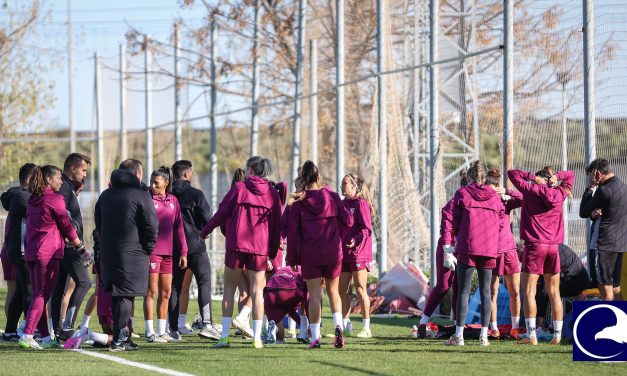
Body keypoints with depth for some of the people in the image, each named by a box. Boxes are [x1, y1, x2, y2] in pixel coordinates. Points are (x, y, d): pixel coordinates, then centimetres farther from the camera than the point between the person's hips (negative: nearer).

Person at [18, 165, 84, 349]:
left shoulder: (33, 200, 14)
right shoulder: (55, 199, -9)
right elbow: (66, 226, -5)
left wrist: (65, 240, 23)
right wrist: (81, 248, 5)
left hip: (31, 251, 8)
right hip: (48, 253, -8)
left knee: (38, 295, 11)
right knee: (42, 296, -7)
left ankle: (46, 337, 14)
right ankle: (27, 336, -16)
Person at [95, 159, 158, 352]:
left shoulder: (105, 196, 15)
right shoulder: (140, 195, -7)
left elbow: (99, 224, 19)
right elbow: (151, 226, -10)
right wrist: (148, 248, 3)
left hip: (108, 254, 6)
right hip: (133, 254, -6)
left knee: (116, 296, 14)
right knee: (126, 297, -6)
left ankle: (122, 338, 16)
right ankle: (118, 340, -11)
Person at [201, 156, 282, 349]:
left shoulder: (239, 188, -2)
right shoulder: (272, 193, 5)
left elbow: (221, 213, -1)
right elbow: (277, 225, 7)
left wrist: (204, 232, 13)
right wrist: (272, 253, 14)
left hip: (236, 246, -2)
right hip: (260, 248, 2)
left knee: (229, 290, 7)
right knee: (257, 292, 5)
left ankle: (224, 336, 2)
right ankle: (257, 338, 1)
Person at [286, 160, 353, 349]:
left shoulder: (298, 202, -4)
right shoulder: (332, 196, -1)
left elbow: (293, 231, -4)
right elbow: (348, 221, 2)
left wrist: (292, 258, 1)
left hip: (309, 255, -1)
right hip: (333, 253, 1)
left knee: (314, 294, 3)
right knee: (333, 291, 16)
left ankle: (315, 337, -2)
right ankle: (338, 325, -6)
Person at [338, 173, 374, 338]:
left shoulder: (361, 204, -8)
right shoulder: (343, 204, 15)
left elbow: (367, 229, -14)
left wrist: (357, 240, -29)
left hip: (358, 253, -8)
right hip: (343, 253, 8)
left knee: (360, 290, -3)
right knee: (341, 290, 7)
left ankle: (366, 328, 2)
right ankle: (345, 325, 17)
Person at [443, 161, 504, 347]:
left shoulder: (462, 194, 3)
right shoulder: (495, 196, 11)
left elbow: (453, 222, 0)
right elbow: (500, 223, 12)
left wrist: (448, 249, 6)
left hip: (467, 248, -2)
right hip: (489, 248, 2)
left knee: (464, 291, 0)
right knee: (485, 290, 6)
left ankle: (459, 335, -4)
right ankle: (484, 336, 5)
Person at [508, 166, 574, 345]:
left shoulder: (531, 190, -1)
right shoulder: (560, 193, 8)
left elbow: (512, 173, 7)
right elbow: (570, 175, 26)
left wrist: (533, 177, 4)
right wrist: (555, 177, 8)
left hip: (534, 245, -4)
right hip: (553, 247, 4)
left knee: (529, 292, -4)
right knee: (554, 293, 9)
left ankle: (531, 335, -13)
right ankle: (557, 334, 8)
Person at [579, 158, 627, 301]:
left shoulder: (604, 190, -14)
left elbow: (583, 212, -5)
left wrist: (590, 187, 1)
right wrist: (595, 213, 0)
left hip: (605, 245, -8)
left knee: (605, 289, -5)